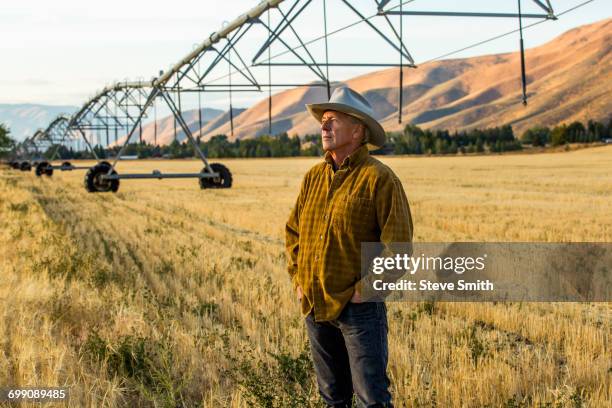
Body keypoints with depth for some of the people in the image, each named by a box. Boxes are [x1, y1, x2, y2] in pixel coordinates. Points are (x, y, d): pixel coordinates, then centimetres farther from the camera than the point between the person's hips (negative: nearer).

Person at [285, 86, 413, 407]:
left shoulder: (379, 178, -10)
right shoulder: (313, 177, 9)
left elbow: (398, 245, -12)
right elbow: (293, 232, 20)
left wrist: (364, 290, -12)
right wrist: (298, 280, 11)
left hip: (358, 308, -6)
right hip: (314, 306, 6)